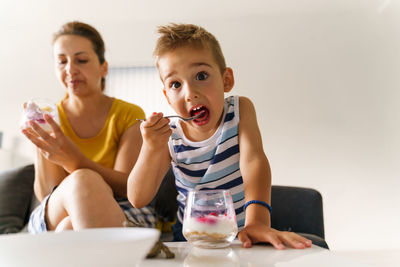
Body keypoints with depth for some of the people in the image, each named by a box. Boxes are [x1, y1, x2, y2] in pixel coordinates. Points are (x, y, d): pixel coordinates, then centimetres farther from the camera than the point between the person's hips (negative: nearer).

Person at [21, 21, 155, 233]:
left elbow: (128, 187, -13)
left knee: (70, 227, -37)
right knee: (82, 181, -32)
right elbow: (46, 196, -2)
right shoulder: (51, 118, 6)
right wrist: (41, 147, -21)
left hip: (123, 215, -2)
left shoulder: (130, 115, 1)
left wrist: (75, 160, -30)